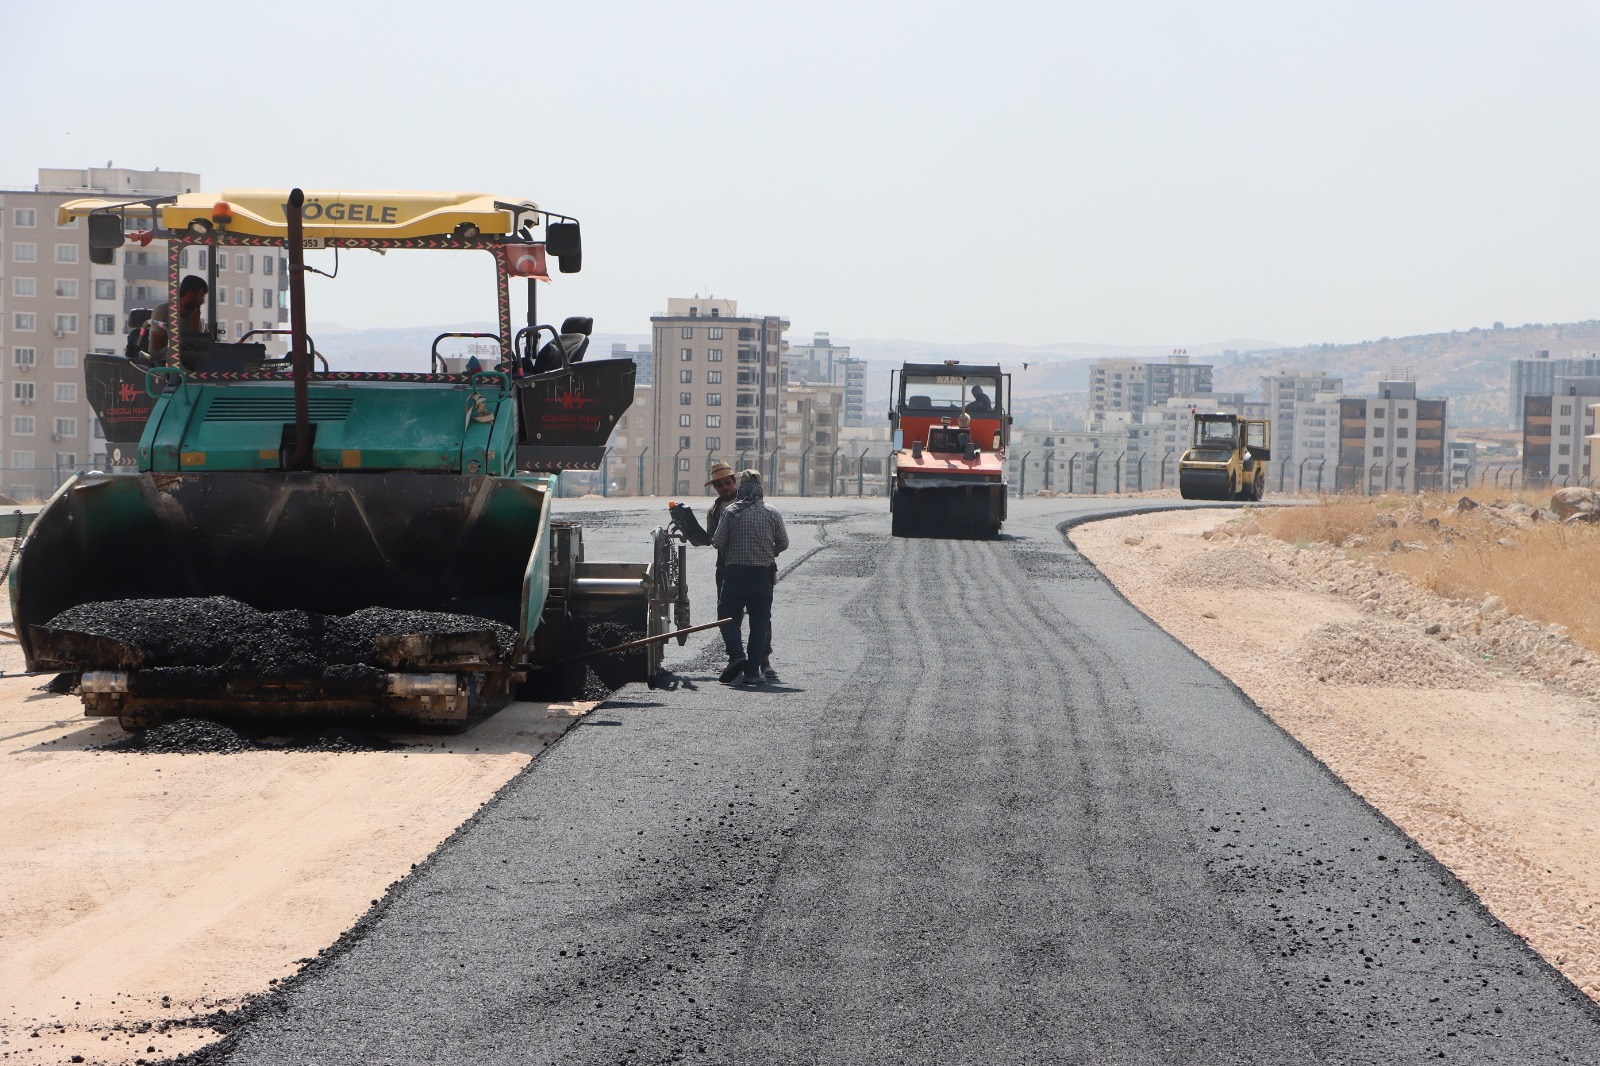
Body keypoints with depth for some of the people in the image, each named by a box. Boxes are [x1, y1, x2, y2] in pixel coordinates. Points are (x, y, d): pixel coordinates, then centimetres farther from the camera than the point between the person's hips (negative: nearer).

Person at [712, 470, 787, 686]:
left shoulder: (731, 512, -6)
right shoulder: (772, 513, 0)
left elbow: (718, 542, -6)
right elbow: (783, 543, 5)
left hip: (735, 572, -2)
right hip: (763, 573, 2)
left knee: (728, 616, 9)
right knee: (759, 622, 7)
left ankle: (736, 654, -14)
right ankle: (752, 671, 5)